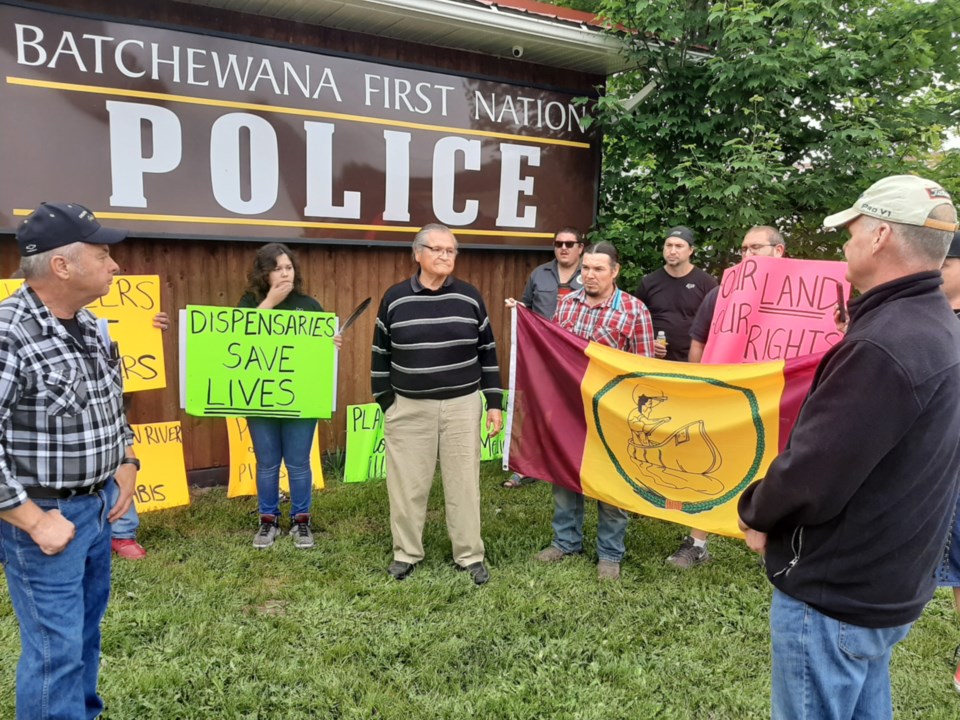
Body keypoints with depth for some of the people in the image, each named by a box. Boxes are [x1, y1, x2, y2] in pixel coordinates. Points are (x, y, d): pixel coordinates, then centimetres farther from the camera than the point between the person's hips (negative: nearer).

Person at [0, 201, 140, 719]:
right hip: (43, 517, -8)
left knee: (86, 631, 22)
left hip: (95, 506, 8)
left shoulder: (88, 326, 3)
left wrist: (126, 465, 10)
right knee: (56, 650, 3)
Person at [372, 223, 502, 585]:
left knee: (463, 481, 7)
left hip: (462, 405, 0)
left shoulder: (469, 297, 2)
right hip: (409, 407, 0)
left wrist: (494, 402, 3)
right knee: (407, 483, 7)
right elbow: (381, 354, 5)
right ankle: (406, 552, 25)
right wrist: (386, 403, 2)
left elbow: (487, 351, 6)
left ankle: (470, 555, 20)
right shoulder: (395, 298, -1)